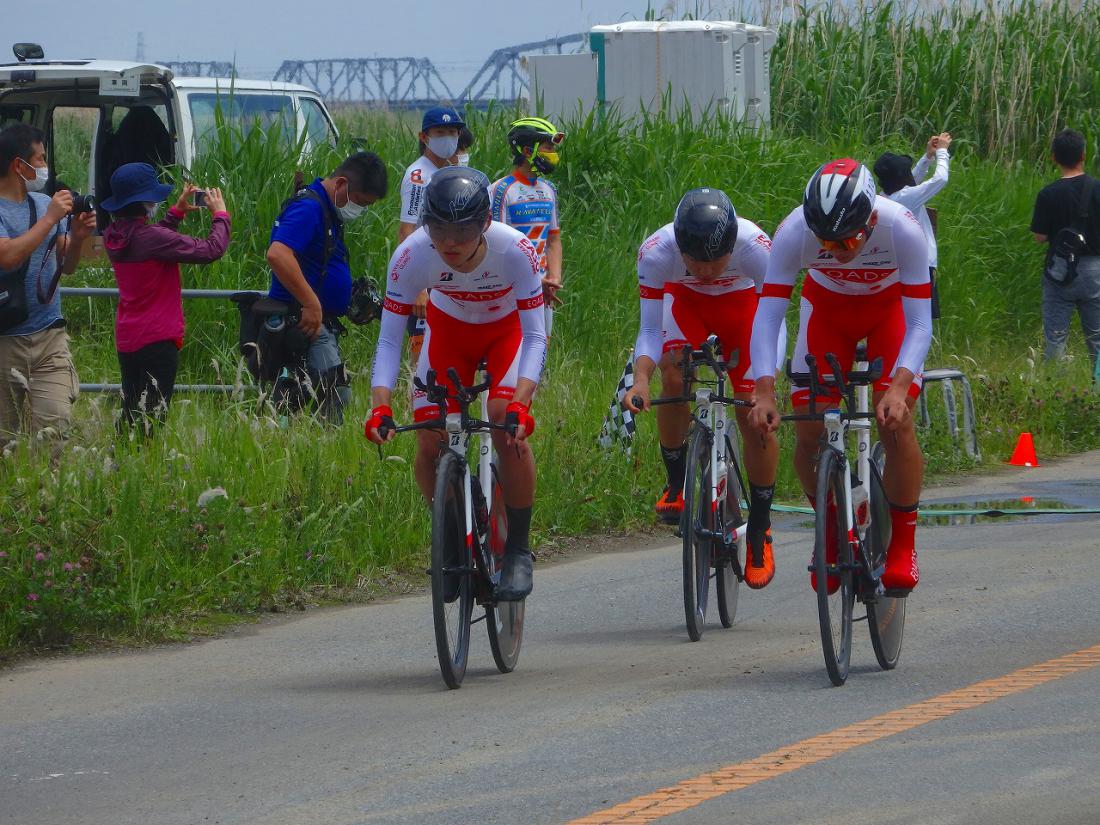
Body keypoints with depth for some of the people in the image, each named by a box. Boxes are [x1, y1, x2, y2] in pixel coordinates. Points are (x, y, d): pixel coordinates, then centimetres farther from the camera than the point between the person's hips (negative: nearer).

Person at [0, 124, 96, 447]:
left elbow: (65, 267, 19)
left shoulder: (44, 203, 12)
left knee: (55, 425, -11)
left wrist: (76, 238, -2)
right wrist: (50, 219, -16)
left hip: (49, 336, 4)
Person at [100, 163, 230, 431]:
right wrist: (220, 215, 0)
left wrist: (177, 212, 25)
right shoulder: (153, 238, -21)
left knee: (131, 414, 14)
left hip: (126, 339, 8)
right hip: (158, 339, -8)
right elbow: (212, 249, -18)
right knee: (152, 416, -5)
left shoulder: (113, 235, 3)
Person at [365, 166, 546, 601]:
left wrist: (520, 404, -44)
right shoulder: (412, 256, -32)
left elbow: (534, 336, -30)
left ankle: (518, 550, -10)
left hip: (507, 328, -2)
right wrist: (380, 406, -39)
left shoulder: (515, 251, -35)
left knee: (507, 424, -25)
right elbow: (389, 339, -25)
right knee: (430, 442, -14)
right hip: (449, 331, 2)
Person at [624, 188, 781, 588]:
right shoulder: (656, 252, -36)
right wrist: (640, 380, -46)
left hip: (742, 304, -1)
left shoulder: (756, 248, -38)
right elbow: (650, 329, -29)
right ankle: (677, 484, -5)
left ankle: (760, 533, 5)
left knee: (754, 414, -10)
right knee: (673, 373, -27)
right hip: (686, 301, 1)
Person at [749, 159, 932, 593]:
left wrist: (898, 387, -48)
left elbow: (919, 325, -33)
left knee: (896, 423, -20)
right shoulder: (794, 232, -34)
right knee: (807, 432, -9)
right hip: (827, 308, 2)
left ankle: (903, 545, -5)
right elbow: (767, 314, -32)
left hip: (890, 307, -2)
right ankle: (831, 529, 16)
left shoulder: (903, 230, -36)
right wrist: (764, 391, -44)